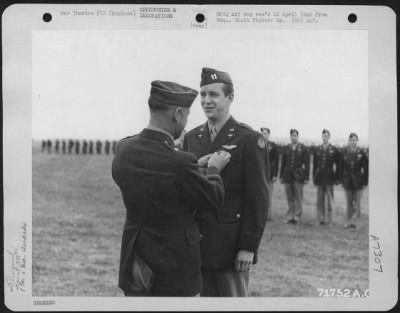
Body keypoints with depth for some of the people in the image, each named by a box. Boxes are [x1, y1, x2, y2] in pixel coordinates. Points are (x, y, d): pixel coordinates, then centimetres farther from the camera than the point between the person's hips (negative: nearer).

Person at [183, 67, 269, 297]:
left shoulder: (250, 140, -7)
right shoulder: (191, 138, 9)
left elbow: (258, 198, -10)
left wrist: (249, 247, -13)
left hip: (230, 246, -5)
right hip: (196, 244, 5)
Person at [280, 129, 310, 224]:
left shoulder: (303, 148, 1)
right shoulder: (286, 148, 10)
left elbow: (307, 164, 0)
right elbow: (283, 163, 12)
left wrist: (306, 177, -6)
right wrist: (281, 176, 8)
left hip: (298, 176, -3)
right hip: (288, 176, 3)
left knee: (298, 197, -1)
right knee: (290, 198, 6)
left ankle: (297, 216, 4)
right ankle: (290, 216, 10)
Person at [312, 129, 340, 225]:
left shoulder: (334, 150, 1)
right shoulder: (316, 149, 9)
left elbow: (337, 165, 1)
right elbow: (314, 164, 11)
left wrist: (337, 178, -3)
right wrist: (314, 177, 6)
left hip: (329, 177, -3)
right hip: (319, 178, 3)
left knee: (329, 200, 1)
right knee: (320, 200, 5)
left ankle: (329, 220, 6)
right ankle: (320, 219, 11)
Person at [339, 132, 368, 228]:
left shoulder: (361, 153, -5)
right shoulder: (344, 152, 0)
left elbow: (366, 168, -3)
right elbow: (341, 167, 5)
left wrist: (365, 181, -6)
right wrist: (342, 180, 2)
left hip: (358, 181, -2)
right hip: (347, 181, 2)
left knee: (357, 203, -1)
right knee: (349, 202, 9)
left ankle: (354, 220, 2)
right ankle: (348, 221, 14)